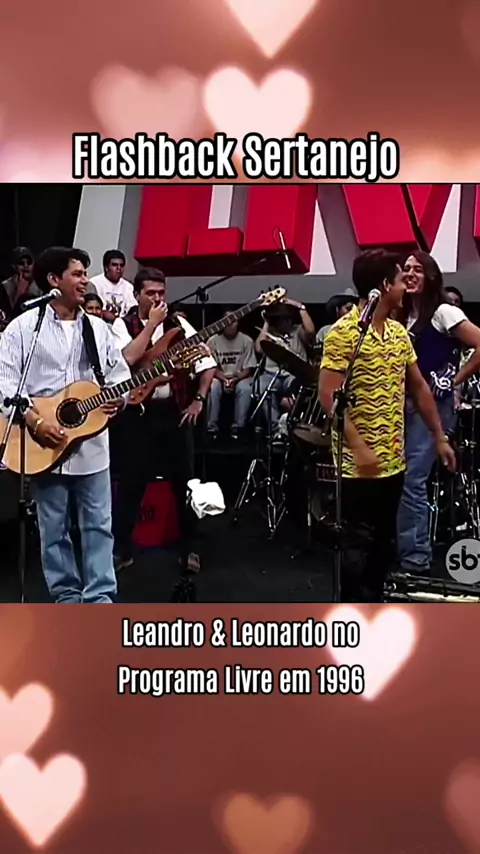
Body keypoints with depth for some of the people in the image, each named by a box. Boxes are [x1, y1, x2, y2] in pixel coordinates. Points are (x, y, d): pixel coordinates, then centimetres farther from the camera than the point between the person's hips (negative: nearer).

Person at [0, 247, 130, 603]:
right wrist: (34, 421, -18)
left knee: (99, 525, 5)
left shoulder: (98, 328, 8)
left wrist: (119, 398, -8)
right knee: (54, 529, 9)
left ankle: (100, 597, 14)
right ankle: (67, 596, 23)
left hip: (92, 442, 3)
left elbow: (121, 373, 14)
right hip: (45, 445, -3)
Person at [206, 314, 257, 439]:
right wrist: (224, 379, -21)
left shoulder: (246, 341, -5)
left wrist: (235, 379, -22)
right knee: (212, 388, -33)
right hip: (219, 377, 0)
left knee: (245, 389, -34)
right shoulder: (213, 341, -4)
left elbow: (248, 369, -5)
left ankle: (237, 426, -22)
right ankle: (211, 427, -23)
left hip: (240, 377, 0)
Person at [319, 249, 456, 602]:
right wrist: (359, 447, -22)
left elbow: (419, 388, 17)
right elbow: (329, 396, -18)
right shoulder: (344, 332, -13)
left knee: (383, 546, 16)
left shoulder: (399, 332, 10)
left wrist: (440, 437, 16)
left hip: (393, 461, 8)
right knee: (357, 550, 3)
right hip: (358, 464, -7)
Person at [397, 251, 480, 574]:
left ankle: (416, 559, -2)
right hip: (407, 404, 8)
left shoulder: (443, 312, -8)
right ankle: (405, 548, 21)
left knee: (411, 480, -11)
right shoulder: (403, 315, 15)